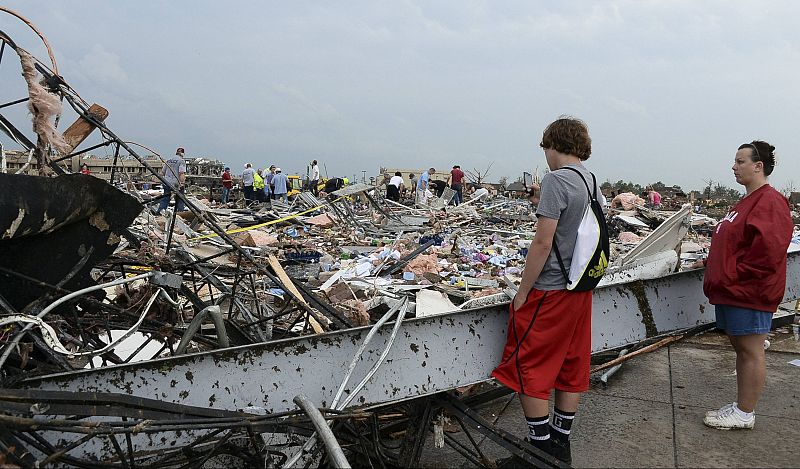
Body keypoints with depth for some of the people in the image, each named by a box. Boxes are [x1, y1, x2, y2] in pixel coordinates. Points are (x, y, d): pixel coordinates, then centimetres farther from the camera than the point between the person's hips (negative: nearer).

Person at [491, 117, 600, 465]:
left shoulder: (556, 180, -15)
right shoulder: (594, 183, 10)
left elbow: (543, 243, -19)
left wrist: (522, 293, -12)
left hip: (549, 291, -9)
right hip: (581, 290, 9)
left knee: (528, 369, 4)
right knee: (571, 368, 15)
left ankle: (541, 445, 11)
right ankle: (561, 444, 27)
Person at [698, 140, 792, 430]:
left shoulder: (770, 202, -14)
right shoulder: (748, 201, 19)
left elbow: (767, 251, -23)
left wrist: (734, 276, -17)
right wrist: (713, 262, 16)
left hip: (749, 295, -10)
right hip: (733, 292, 10)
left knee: (750, 351, -1)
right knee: (741, 349, 15)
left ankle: (745, 413, 8)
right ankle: (741, 405, 25)